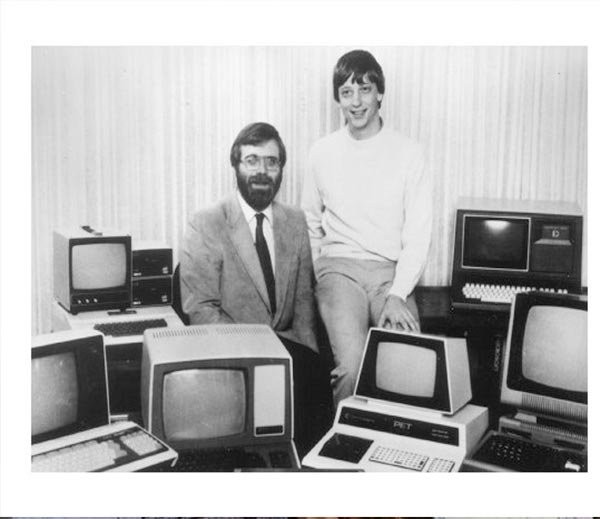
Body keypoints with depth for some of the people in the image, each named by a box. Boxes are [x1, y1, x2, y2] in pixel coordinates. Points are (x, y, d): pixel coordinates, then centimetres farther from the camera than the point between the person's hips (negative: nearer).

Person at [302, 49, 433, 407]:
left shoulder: (409, 154, 2)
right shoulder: (322, 153, 8)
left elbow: (418, 235, -1)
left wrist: (397, 295, -13)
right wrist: (319, 275, 4)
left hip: (392, 271, 0)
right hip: (339, 268, 0)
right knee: (352, 367, -25)